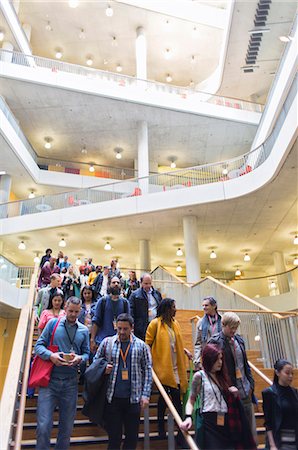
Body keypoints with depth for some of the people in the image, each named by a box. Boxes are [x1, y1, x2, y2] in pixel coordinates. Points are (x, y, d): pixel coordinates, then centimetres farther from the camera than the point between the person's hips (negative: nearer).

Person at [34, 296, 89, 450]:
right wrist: (51, 355, -18)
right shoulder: (53, 323, 0)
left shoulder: (84, 330, 6)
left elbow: (86, 353, 11)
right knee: (44, 426, -8)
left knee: (67, 427, 13)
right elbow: (39, 345, 0)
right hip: (49, 380, -2)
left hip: (70, 382, 3)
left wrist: (80, 358, -11)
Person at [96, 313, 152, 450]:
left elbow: (147, 371, 3)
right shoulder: (107, 342, 1)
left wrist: (145, 394, -3)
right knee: (114, 436, 10)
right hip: (113, 398, 0)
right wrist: (103, 368, -11)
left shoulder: (141, 346, 1)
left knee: (132, 437, 12)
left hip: (133, 399, 1)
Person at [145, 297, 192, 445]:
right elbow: (148, 343, -8)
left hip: (174, 367, 6)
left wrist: (185, 350, 4)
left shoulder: (175, 323, 10)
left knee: (176, 397, 10)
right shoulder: (155, 323, -11)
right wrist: (149, 360, -13)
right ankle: (161, 426, 19)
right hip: (162, 366, -6)